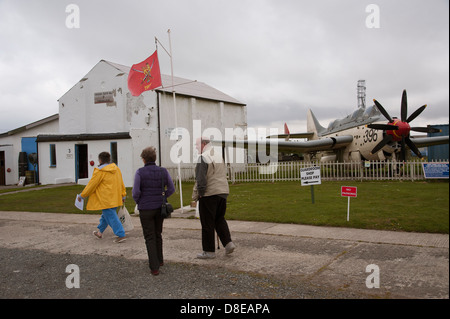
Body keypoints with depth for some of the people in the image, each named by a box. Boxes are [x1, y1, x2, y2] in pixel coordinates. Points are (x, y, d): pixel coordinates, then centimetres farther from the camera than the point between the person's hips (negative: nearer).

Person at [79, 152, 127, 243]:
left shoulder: (100, 171, -15)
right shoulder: (116, 168, 6)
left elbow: (91, 185, -10)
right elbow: (121, 183, 12)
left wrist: (82, 195, 2)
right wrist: (123, 195, 21)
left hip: (106, 200, -8)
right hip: (115, 197, 8)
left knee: (111, 217, -3)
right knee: (106, 215, 22)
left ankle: (121, 235, -5)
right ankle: (100, 232, 37)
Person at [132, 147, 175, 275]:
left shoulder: (140, 172, -12)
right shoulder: (163, 171, -2)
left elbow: (136, 192, -15)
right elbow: (171, 189, 2)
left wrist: (139, 202, 5)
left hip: (146, 209, -4)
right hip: (160, 208, 4)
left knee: (150, 238, 4)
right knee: (158, 234, 22)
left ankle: (154, 267, 1)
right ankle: (159, 260, 36)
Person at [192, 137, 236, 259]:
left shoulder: (203, 158, -13)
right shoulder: (219, 155, 12)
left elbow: (201, 180, -18)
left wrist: (197, 194, -8)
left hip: (209, 194, -8)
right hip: (223, 191, 8)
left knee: (207, 223, 3)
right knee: (220, 219, 21)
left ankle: (209, 251, 10)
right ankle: (228, 243, 10)